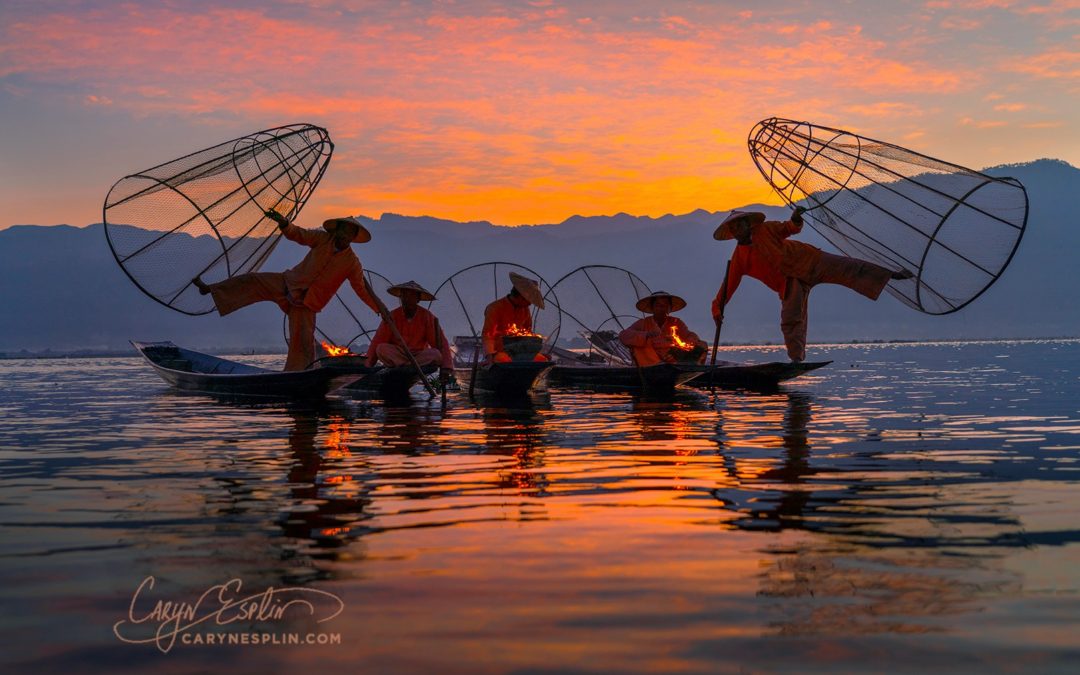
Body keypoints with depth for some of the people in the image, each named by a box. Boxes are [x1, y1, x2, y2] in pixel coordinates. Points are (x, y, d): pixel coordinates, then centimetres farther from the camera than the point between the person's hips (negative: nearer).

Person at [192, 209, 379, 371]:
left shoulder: (352, 263, -8)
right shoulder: (323, 238, -5)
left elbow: (362, 289, -5)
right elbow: (298, 235, -12)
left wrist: (380, 309, -12)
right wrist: (284, 223, -34)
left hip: (305, 303, -2)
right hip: (289, 283, 2)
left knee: (303, 343, -6)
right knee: (252, 281, -12)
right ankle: (209, 289, -2)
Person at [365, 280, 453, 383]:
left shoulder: (427, 317, -8)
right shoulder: (393, 317, -8)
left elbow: (441, 343, -11)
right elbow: (377, 343, -9)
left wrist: (445, 368, -25)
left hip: (419, 356, 0)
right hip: (395, 355, 0)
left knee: (436, 354, -31)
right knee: (382, 349, -30)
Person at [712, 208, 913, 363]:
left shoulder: (765, 229, -2)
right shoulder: (738, 259, 0)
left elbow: (790, 229, 6)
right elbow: (728, 286, 2)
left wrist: (795, 220, -18)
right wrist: (717, 308, -8)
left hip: (808, 262, -1)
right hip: (790, 283, 2)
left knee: (846, 268, -12)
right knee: (791, 321, -9)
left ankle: (892, 274, -11)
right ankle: (797, 359, -1)